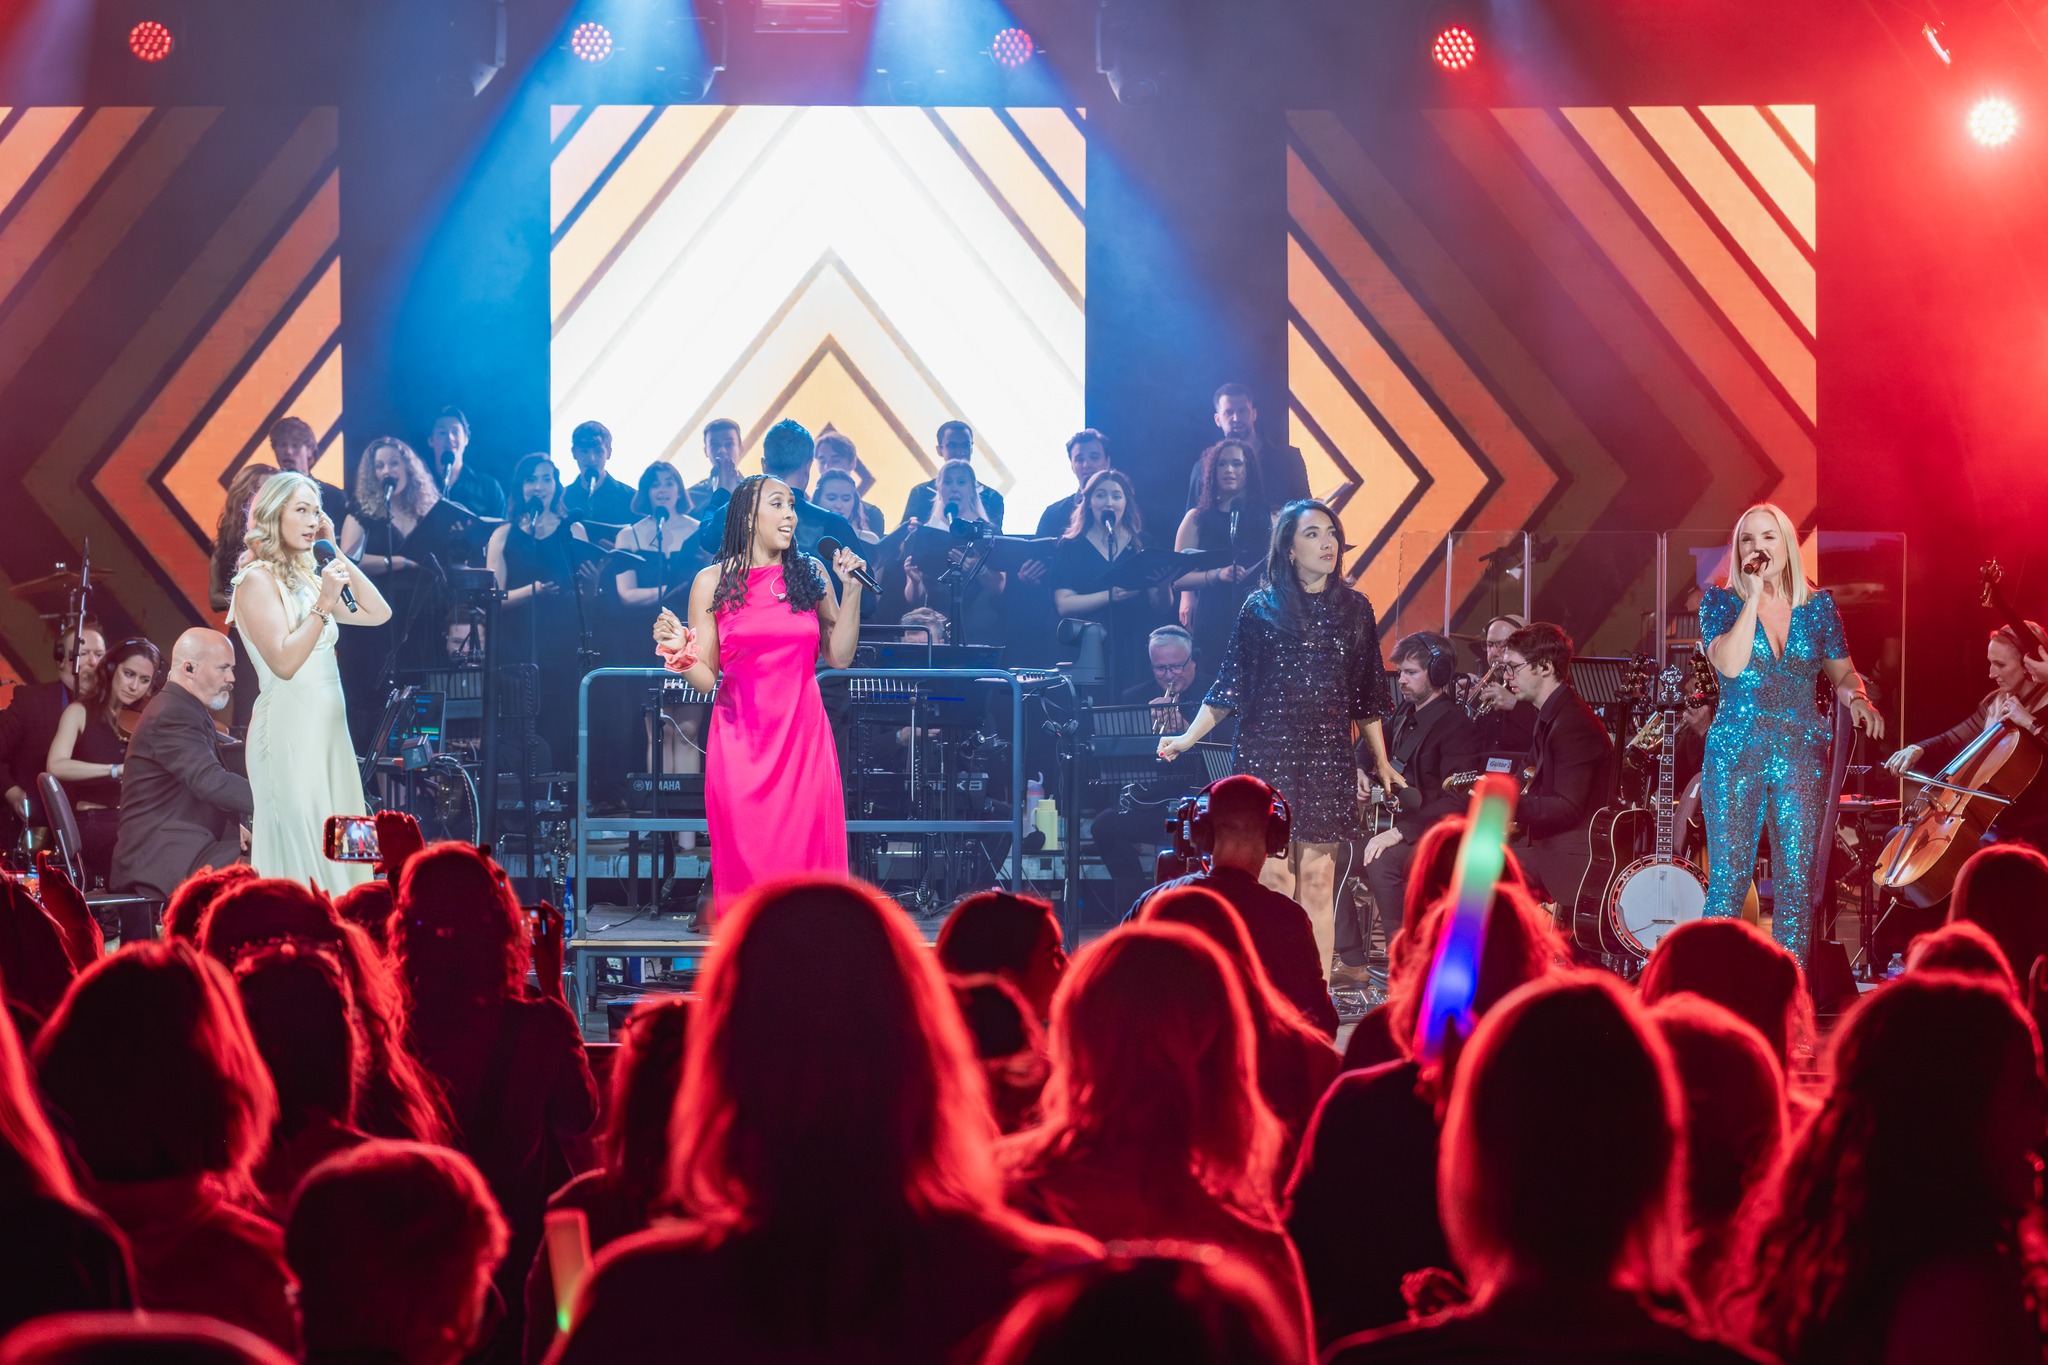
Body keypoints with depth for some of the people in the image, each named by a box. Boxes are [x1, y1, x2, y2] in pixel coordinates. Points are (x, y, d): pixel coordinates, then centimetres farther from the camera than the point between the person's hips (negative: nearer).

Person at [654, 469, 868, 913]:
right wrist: (678, 649, -18)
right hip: (741, 740, -2)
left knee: (806, 859, -2)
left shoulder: (810, 574, 8)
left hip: (803, 738, 2)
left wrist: (851, 590, 1)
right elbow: (705, 678, 1)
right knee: (746, 864, -2)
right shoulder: (712, 582, 2)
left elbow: (839, 656, 6)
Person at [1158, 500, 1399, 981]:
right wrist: (1188, 738, 0)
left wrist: (1382, 762, 15)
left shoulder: (1353, 610, 9)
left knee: (1317, 878, -2)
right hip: (1267, 755, -2)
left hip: (1327, 758, 2)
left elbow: (1367, 696, 14)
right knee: (1272, 877, -5)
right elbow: (1228, 687, 7)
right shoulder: (1261, 609, 4)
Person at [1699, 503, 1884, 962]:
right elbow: (1730, 665, -15)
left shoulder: (1818, 605, 8)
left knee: (1798, 880, -1)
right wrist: (1754, 597, -15)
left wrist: (1857, 698, -6)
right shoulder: (1721, 602, 2)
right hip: (1736, 752, -2)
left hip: (1802, 752, 2)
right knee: (1728, 879, -5)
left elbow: (1842, 672, 17)